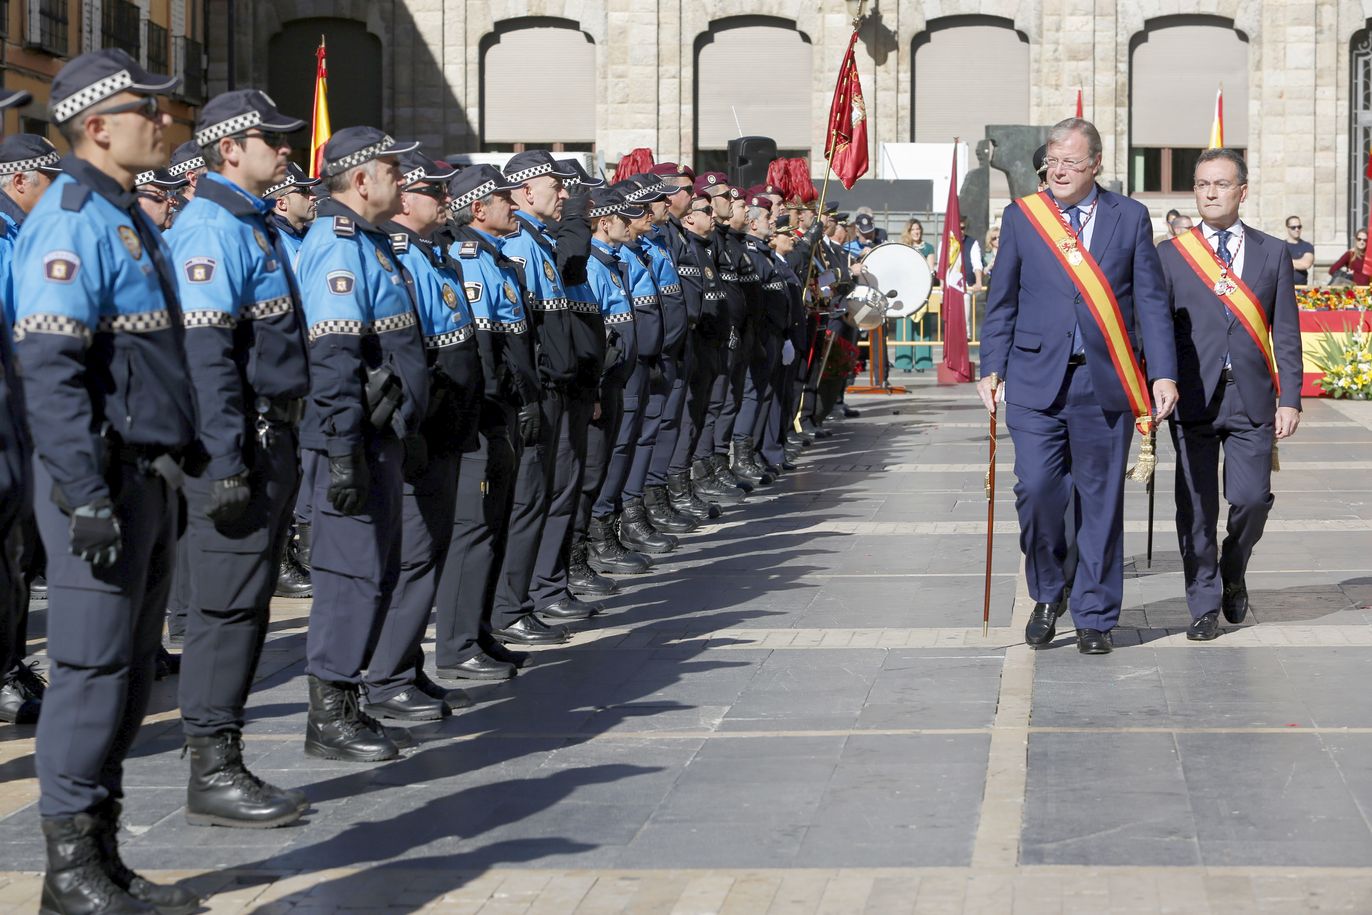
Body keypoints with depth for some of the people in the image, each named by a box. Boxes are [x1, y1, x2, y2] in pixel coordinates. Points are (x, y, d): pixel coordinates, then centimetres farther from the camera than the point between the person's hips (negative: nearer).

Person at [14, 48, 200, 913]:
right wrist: (86, 495, -24)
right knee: (92, 670, -6)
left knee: (131, 672, 12)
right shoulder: (72, 221, -13)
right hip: (104, 476, -9)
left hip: (151, 476, 9)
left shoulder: (132, 221, 16)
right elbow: (50, 368, -20)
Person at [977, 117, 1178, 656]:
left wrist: (1164, 373, -3)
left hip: (1105, 383, 0)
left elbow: (1151, 300, 5)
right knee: (1036, 488, -10)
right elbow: (1002, 301, 10)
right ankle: (1047, 593, 14)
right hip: (1037, 379, 0)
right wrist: (992, 368, 2)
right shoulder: (1020, 217, 7)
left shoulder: (1130, 217, 6)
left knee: (1101, 500, 4)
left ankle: (1094, 617, 15)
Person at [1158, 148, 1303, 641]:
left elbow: (1286, 334, 7)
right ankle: (1205, 605, 12)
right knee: (1196, 508, 0)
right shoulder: (1170, 255, 5)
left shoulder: (1273, 253, 8)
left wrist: (1289, 398, 0)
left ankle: (1232, 572, 23)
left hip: (1251, 401, 0)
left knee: (1252, 498, -6)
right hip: (1192, 398, 0)